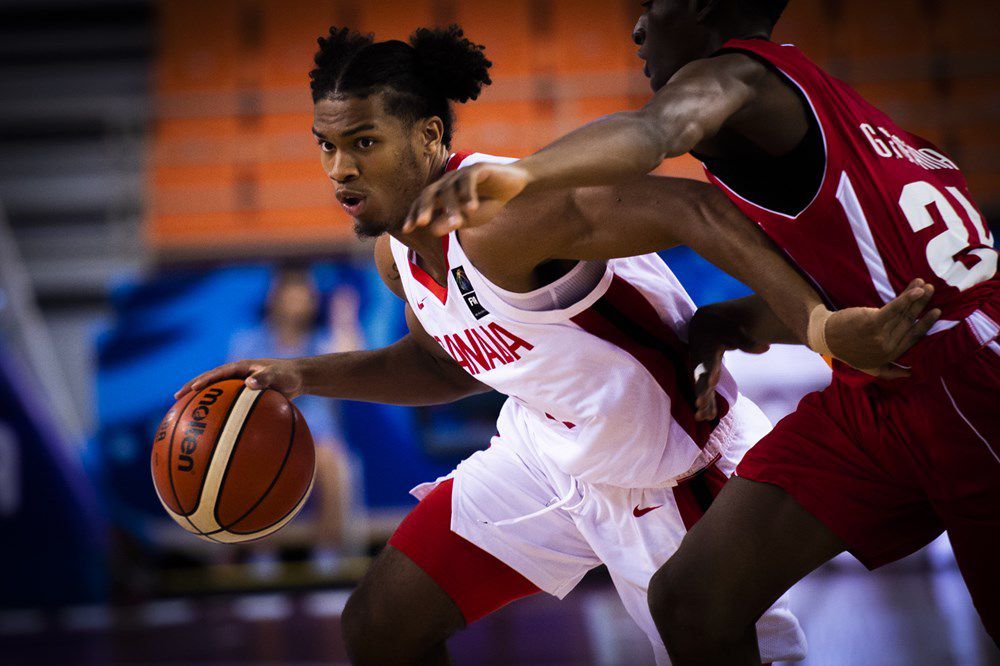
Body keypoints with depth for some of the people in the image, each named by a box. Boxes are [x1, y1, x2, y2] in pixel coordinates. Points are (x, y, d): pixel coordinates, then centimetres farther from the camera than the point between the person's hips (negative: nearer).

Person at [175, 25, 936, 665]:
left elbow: (696, 209, -42)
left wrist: (821, 322, -52)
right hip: (550, 450, 8)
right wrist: (306, 375, 7)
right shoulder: (396, 250, -4)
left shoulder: (502, 217, -33)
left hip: (677, 475, -8)